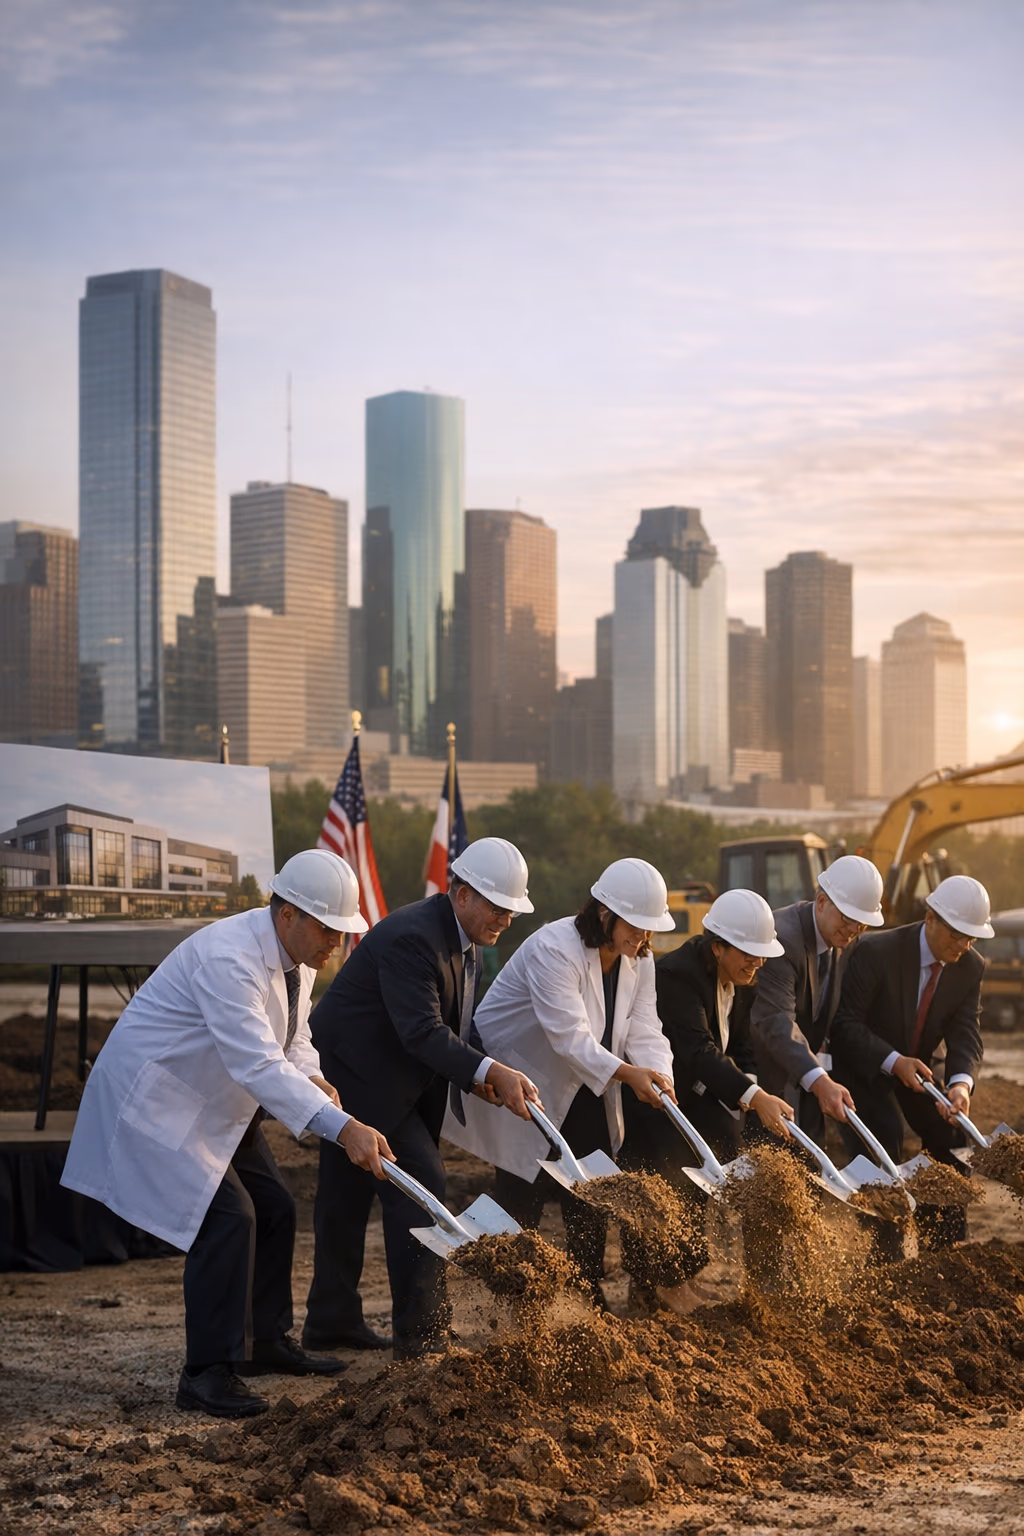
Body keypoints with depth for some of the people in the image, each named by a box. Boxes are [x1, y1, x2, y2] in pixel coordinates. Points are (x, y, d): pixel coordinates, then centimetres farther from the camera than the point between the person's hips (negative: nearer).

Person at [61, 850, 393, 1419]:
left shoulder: (298, 955, -1)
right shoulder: (229, 960, -33)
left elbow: (291, 1041, 10)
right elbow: (258, 1064, -41)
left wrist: (312, 1078, -15)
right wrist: (342, 1127, -47)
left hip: (217, 1102, 10)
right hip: (157, 1099, -10)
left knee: (274, 1209, 11)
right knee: (228, 1217, -19)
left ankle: (266, 1342, 28)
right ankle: (208, 1373, -13)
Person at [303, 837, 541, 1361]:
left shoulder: (464, 940, 6)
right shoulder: (411, 938, -26)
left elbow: (453, 1023, 13)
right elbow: (423, 1031, -33)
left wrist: (478, 1073, -4)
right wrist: (491, 1071, -41)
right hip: (357, 1070, -10)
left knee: (347, 1195, 15)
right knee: (420, 1180, -13)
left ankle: (331, 1320, 24)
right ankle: (421, 1332, -11)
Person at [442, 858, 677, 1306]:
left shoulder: (639, 959, -4)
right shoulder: (554, 949, -29)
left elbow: (643, 1030, -12)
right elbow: (570, 1035, -37)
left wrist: (658, 1076, -32)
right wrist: (625, 1074, -48)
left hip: (583, 1090, 8)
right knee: (522, 1201, -7)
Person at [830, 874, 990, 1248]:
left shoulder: (971, 968, -11)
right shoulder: (877, 952, -28)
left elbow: (966, 1034, -16)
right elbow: (846, 1024, -26)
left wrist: (961, 1082, -37)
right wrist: (892, 1062, -38)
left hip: (917, 1066, 6)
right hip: (863, 1064, -6)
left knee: (951, 1136, -4)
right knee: (885, 1134, -25)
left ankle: (946, 1245, 12)